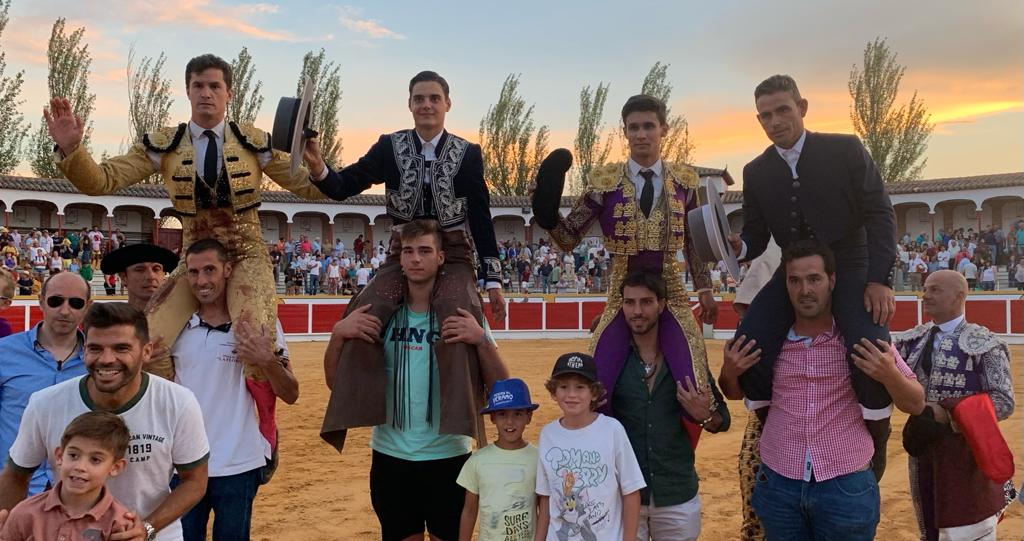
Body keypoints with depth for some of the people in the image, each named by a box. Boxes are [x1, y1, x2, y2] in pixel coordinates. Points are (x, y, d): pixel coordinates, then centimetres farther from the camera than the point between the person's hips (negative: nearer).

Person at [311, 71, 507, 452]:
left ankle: (461, 422, -19)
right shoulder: (389, 147, 4)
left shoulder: (468, 154, 2)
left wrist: (493, 281, 3)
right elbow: (343, 187, -1)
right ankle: (353, 412, -12)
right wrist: (318, 169, -25)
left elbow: (482, 218, 5)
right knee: (364, 312, -24)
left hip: (453, 256, -1)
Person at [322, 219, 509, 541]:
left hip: (449, 457, -1)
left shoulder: (463, 313, -4)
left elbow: (500, 388, -6)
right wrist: (338, 334, -14)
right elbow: (335, 383, 3)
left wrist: (482, 340, -21)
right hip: (391, 457, 2)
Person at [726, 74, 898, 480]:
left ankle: (874, 448, 1)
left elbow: (880, 214, -6)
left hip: (849, 267, -3)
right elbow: (756, 238, 6)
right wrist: (737, 246, -19)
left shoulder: (845, 149, -6)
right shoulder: (756, 172, 3)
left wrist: (880, 279, -16)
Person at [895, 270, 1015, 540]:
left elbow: (1004, 401, -15)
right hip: (923, 449, 6)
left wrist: (948, 413, -24)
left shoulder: (983, 343, -10)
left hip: (965, 453, -5)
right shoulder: (913, 338, 7)